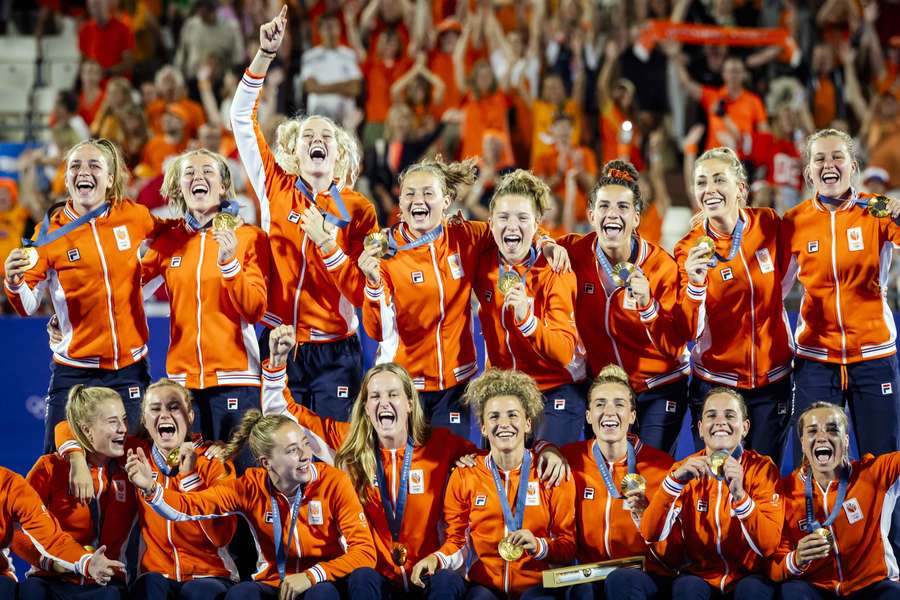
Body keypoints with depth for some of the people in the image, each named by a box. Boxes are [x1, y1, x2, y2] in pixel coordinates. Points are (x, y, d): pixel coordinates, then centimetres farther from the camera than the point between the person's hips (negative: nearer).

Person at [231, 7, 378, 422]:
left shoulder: (358, 209, 1)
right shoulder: (276, 189, 5)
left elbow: (362, 293, -3)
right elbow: (242, 117, -2)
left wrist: (327, 244, -16)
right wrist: (265, 54, -11)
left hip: (334, 355, -1)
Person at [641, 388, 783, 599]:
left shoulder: (762, 468, -6)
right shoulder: (685, 469, 0)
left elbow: (769, 545, -16)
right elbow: (651, 534, -12)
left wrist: (739, 494, -30)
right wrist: (675, 480, -24)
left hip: (749, 576, -1)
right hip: (699, 577, 1)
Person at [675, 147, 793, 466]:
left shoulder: (769, 224, -4)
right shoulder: (690, 248, -9)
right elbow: (688, 331, -16)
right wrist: (695, 284, -31)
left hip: (772, 379, 2)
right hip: (714, 381, -2)